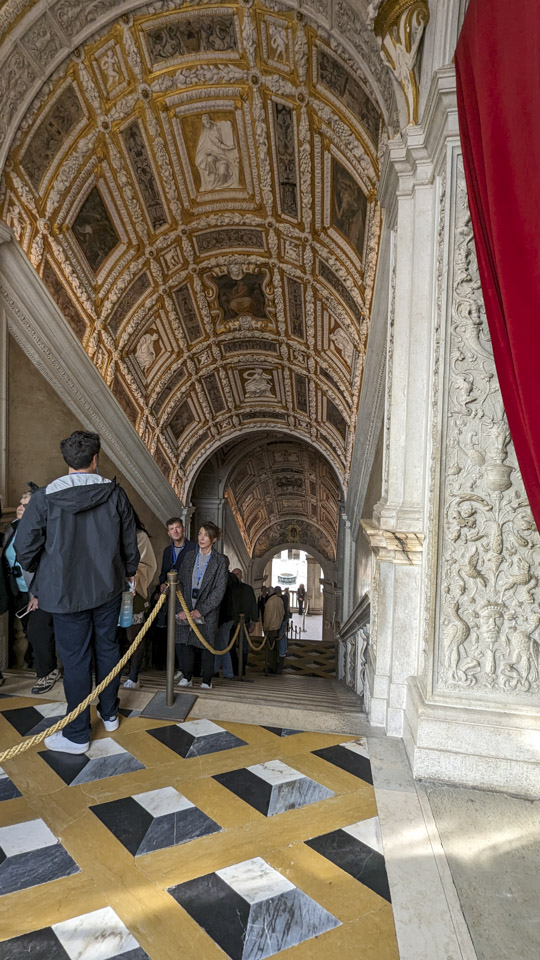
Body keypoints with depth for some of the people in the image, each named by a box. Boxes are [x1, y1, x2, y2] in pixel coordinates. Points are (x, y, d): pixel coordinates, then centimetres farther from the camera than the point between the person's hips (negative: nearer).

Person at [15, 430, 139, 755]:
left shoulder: (45, 497, -15)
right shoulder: (115, 493, -9)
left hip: (66, 591, -2)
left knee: (75, 659, 7)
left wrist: (43, 572, 12)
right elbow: (130, 541, 0)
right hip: (108, 587, 3)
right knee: (107, 649, 18)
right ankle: (110, 714, 35)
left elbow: (25, 549, -9)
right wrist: (131, 571, 20)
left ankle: (77, 735, 19)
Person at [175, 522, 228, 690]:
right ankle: (187, 677, 14)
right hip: (187, 608, 3)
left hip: (208, 611, -3)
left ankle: (207, 680, 10)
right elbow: (180, 583, 5)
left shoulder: (220, 560, -2)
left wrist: (201, 610, -14)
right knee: (186, 644, 4)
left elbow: (220, 589, -7)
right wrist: (182, 609, -6)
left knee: (207, 645, 1)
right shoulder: (190, 556, 7)